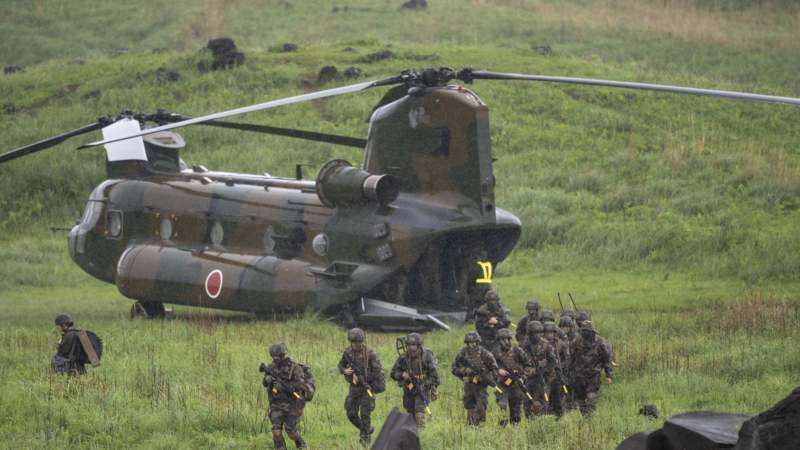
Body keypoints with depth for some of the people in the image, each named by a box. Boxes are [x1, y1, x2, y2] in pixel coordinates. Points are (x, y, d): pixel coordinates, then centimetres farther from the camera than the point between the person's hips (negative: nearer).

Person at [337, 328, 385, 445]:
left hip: (367, 387, -5)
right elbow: (341, 365, 14)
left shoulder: (369, 354, -15)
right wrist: (345, 370, -10)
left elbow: (378, 371, -14)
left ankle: (365, 438, 7)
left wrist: (362, 378, -20)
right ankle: (368, 429, 28)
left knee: (364, 414, -7)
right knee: (351, 414, 5)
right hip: (354, 387, 5)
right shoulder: (348, 352, -1)